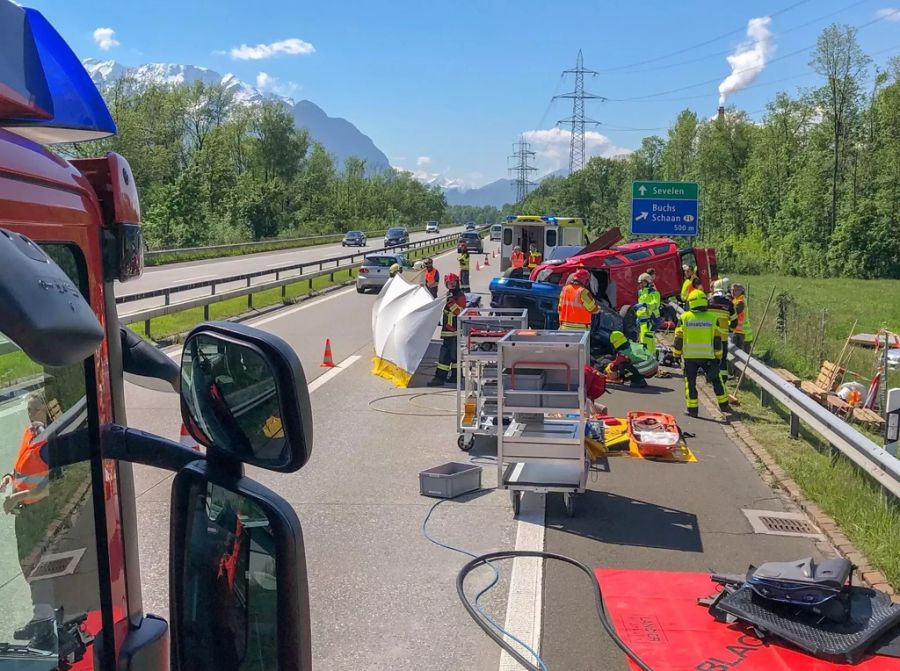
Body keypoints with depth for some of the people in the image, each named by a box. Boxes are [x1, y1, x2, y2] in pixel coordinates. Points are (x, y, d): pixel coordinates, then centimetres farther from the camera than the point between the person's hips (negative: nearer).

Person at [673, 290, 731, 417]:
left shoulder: (684, 318, -3)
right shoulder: (712, 319, 0)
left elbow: (678, 338, -1)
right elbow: (717, 340, 2)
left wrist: (677, 354, 10)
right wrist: (718, 356, 11)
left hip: (690, 357, -1)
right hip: (708, 356, 1)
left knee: (690, 382, 7)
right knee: (716, 380, 15)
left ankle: (692, 409, 6)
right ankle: (724, 405, 20)